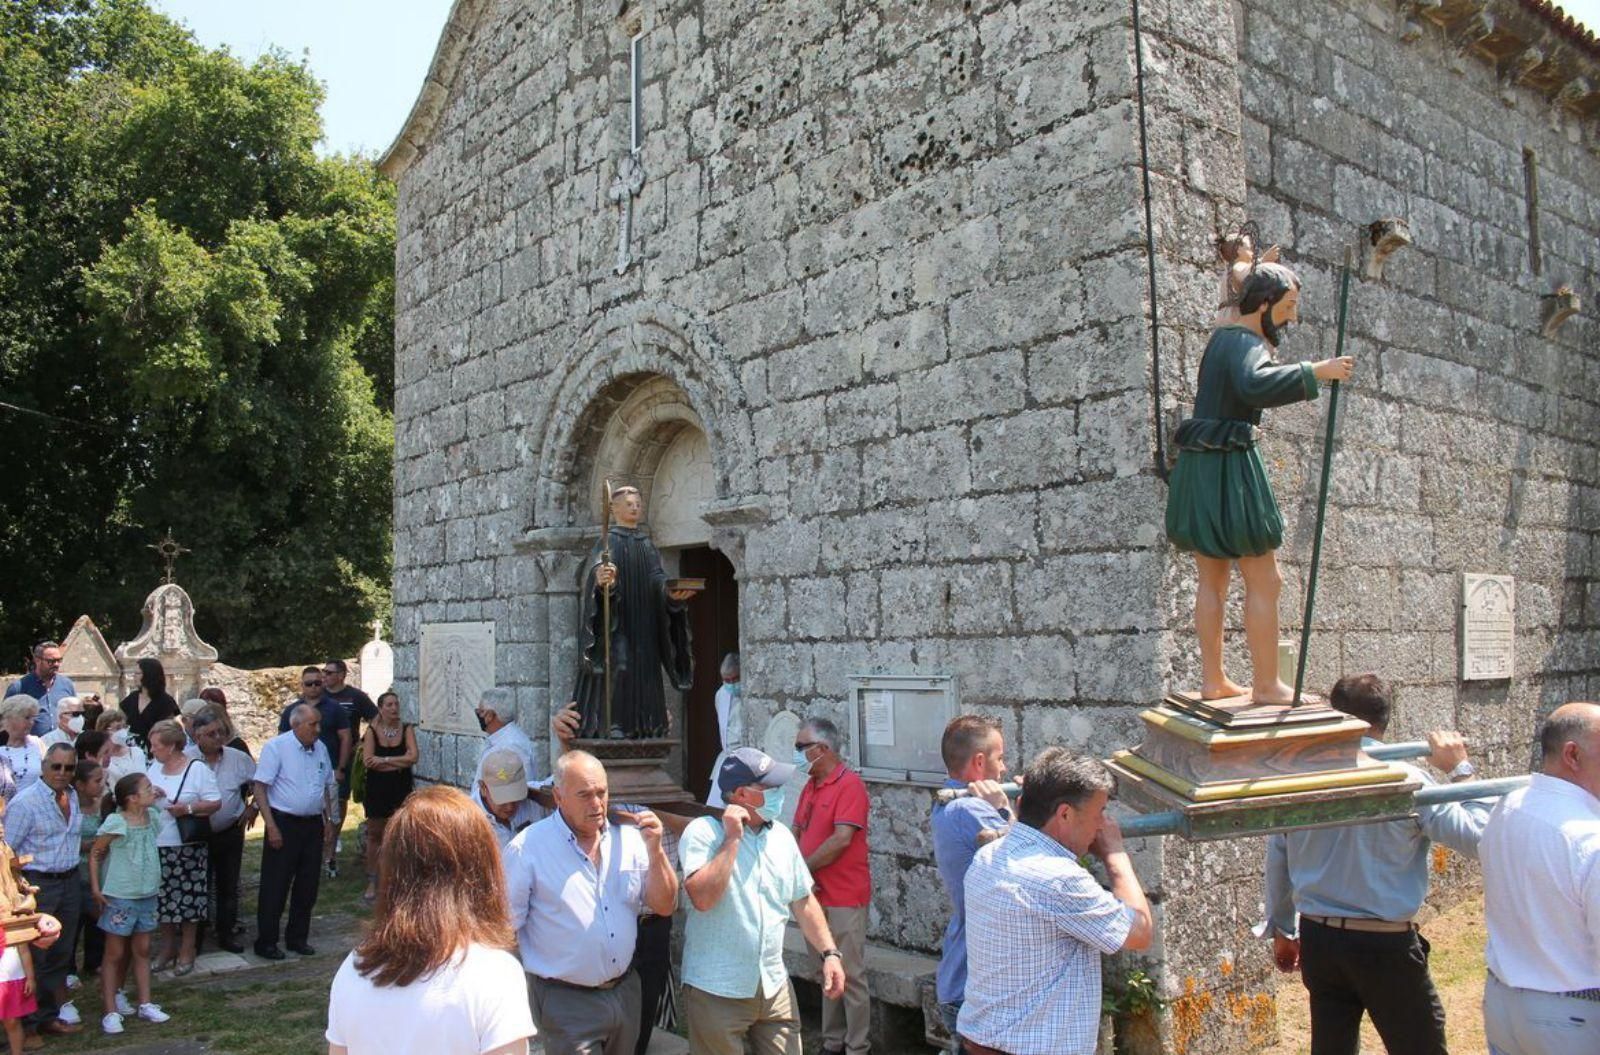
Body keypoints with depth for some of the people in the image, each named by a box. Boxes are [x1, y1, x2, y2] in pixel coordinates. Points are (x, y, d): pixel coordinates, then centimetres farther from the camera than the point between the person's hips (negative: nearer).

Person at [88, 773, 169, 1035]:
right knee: (115, 954, 4)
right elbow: (95, 854, -10)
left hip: (147, 895, 6)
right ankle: (111, 1011, 10)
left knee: (142, 951, 13)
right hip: (120, 897, -6)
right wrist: (95, 888, -14)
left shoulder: (151, 818, 2)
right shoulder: (116, 823, -17)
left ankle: (145, 1004, 20)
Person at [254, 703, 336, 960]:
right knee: (275, 886, 0)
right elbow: (260, 787, -13)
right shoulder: (276, 747, -11)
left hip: (313, 824, 6)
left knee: (307, 886, 11)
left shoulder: (321, 748, 8)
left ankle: (298, 938, 23)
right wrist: (271, 826, -18)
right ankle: (266, 942, 12)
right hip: (284, 823, -6)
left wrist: (329, 820, 15)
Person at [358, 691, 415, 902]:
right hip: (377, 789, 0)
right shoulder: (372, 731, -3)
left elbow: (413, 757, -15)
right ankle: (372, 883, 18)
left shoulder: (407, 730, -1)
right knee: (374, 835, 9)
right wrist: (399, 763, -14)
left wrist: (384, 760, -16)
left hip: (401, 790, 0)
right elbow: (368, 761, -14)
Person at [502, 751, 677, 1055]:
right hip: (567, 1003, -5)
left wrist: (654, 849, -14)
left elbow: (665, 906, 1)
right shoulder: (528, 848, -14)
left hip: (625, 992, 5)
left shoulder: (629, 838, -1)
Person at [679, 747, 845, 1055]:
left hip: (774, 987, 5)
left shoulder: (781, 836, 6)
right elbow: (703, 898, -26)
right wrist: (732, 839, -22)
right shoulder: (702, 832, -12)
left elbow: (802, 901, 14)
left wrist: (829, 953, 5)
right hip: (716, 992, -5)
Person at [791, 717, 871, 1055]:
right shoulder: (810, 787, 11)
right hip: (815, 895, 8)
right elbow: (797, 832, 14)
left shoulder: (849, 784, -14)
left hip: (844, 898, -8)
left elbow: (842, 839, -21)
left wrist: (803, 867, -12)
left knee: (851, 976, 0)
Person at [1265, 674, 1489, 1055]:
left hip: (1318, 938, 4)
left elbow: (1276, 857, 7)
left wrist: (1282, 930, 20)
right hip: (1386, 945, -4)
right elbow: (1478, 838, -13)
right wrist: (1461, 771, -2)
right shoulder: (1406, 781, -15)